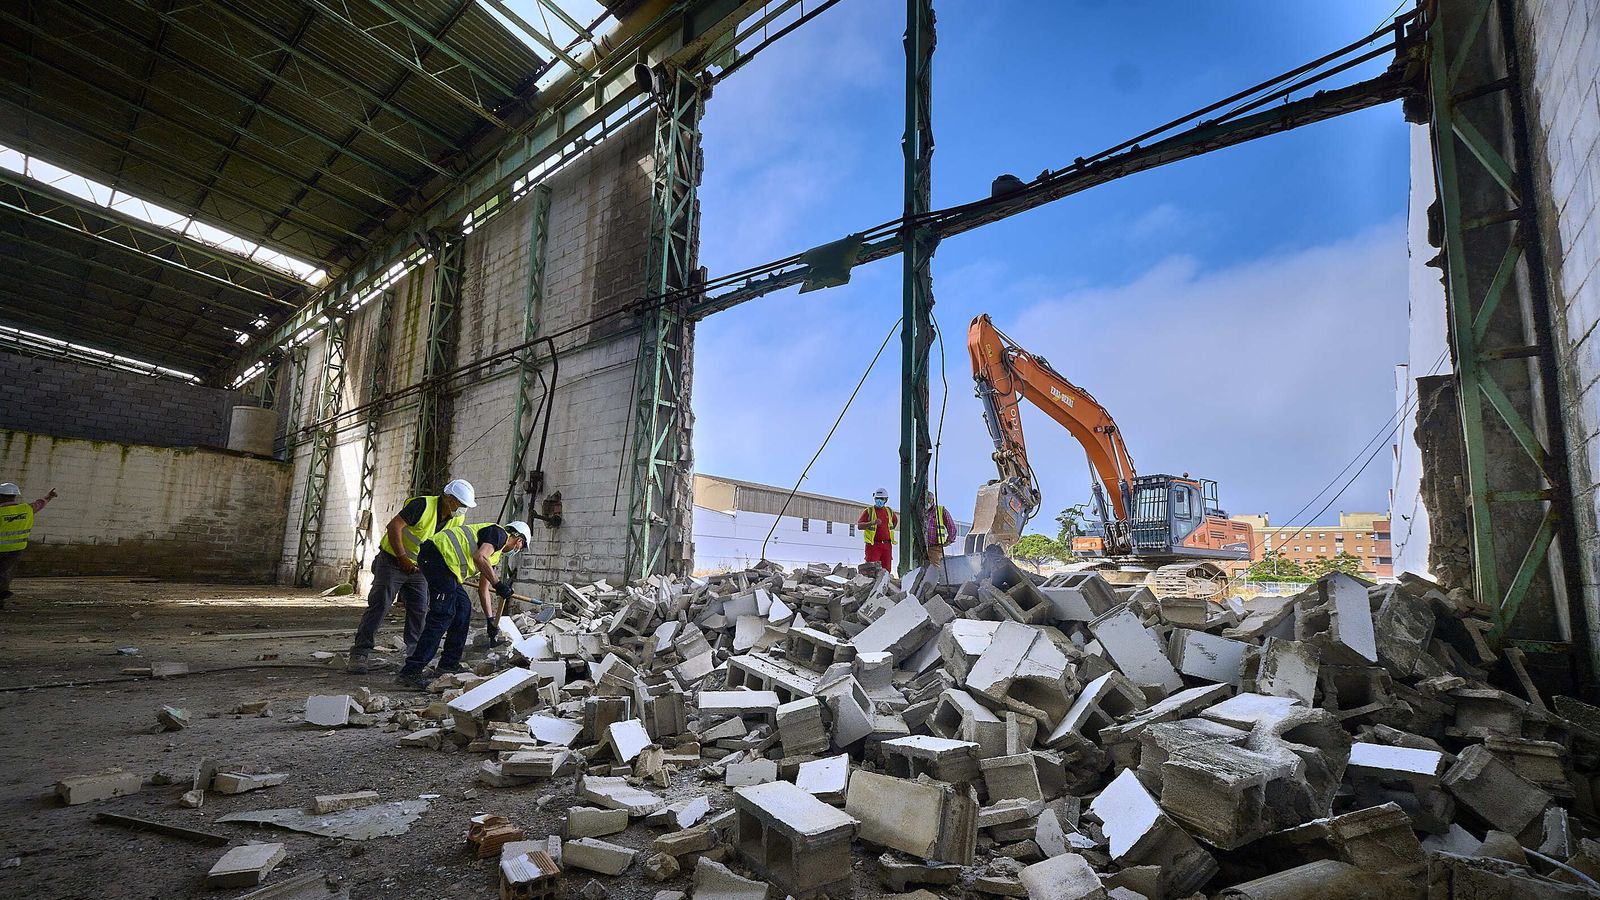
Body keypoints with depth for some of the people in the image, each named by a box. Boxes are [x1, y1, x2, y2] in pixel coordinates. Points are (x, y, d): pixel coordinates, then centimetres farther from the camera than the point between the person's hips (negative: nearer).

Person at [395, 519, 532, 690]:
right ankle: (410, 672, -10)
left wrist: (491, 620, 31)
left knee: (463, 607, 14)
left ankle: (449, 664, 19)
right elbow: (479, 557, -20)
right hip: (438, 554, -10)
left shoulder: (495, 553, 28)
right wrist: (498, 584, -16)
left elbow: (483, 589, 32)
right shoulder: (499, 533, 0)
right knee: (443, 615, -10)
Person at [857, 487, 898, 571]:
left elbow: (895, 521, 36)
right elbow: (859, 526, -6)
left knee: (886, 569, 4)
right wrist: (872, 523, -20)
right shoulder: (868, 511, 2)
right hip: (873, 544, -4)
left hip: (887, 545, 5)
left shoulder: (890, 511, 16)